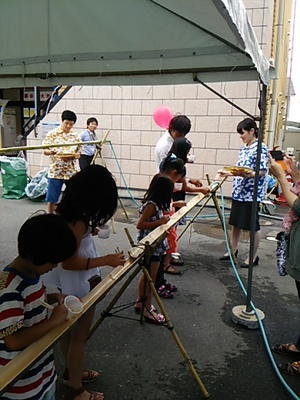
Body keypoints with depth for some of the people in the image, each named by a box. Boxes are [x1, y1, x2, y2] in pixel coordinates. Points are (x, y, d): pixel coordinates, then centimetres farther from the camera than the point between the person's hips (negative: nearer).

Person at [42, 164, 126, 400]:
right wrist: (106, 260, -24)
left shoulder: (67, 211, -2)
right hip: (77, 286, -9)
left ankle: (72, 372, 48)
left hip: (67, 284, 9)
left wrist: (89, 231, 11)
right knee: (79, 336, 11)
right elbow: (70, 262, -27)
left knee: (70, 332, 26)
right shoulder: (78, 222, -30)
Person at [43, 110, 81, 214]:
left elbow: (79, 154, 8)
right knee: (52, 199, 4)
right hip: (55, 171, -1)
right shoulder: (52, 134, 0)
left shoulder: (76, 136, 6)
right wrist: (51, 152, -23)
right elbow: (45, 151, 0)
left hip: (72, 171, 1)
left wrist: (71, 157, -14)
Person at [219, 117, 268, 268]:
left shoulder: (261, 148, -11)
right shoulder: (243, 149, 13)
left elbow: (263, 172, -17)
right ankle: (233, 250, 30)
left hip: (251, 193, -8)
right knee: (235, 222, 15)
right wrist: (228, 173, 11)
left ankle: (253, 256, 15)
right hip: (238, 192, 8)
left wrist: (247, 174, -31)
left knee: (253, 225, 3)